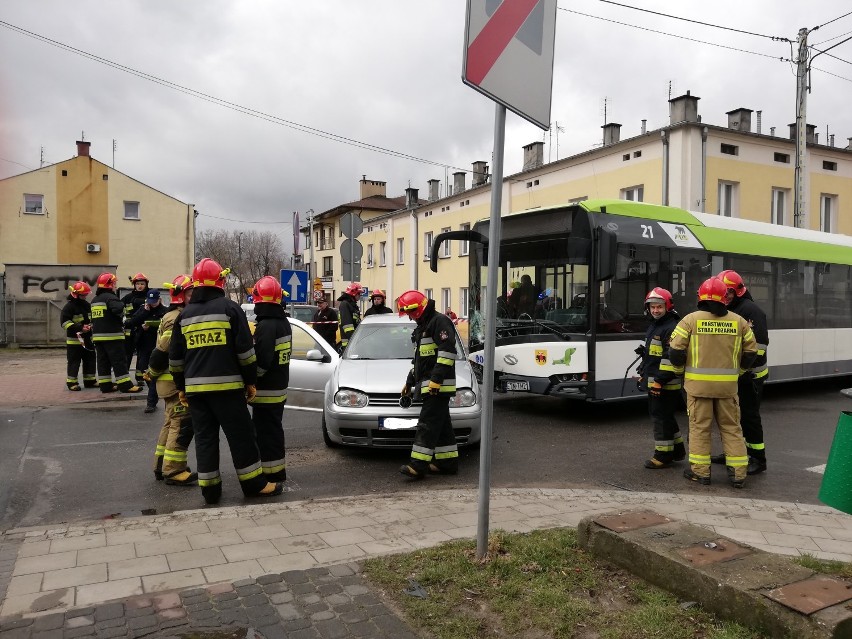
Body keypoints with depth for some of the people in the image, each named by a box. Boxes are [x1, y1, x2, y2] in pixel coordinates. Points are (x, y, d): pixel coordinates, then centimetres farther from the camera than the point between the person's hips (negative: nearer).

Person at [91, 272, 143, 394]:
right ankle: (125, 385, -6)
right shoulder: (110, 297, -14)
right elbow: (118, 308, -31)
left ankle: (105, 385, 13)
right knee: (119, 360, -6)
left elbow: (93, 318, 20)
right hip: (112, 335, -8)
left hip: (97, 335, 9)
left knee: (103, 361, 11)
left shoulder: (94, 300, 17)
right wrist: (121, 315, -10)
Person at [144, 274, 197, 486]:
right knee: (183, 424, -8)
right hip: (175, 381, -11)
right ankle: (173, 470, -3)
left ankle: (162, 466, 25)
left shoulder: (184, 316, 16)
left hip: (178, 380, 11)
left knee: (173, 423, 16)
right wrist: (152, 374, -11)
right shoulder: (176, 319, -17)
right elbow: (163, 351, -21)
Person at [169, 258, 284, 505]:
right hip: (226, 384, -4)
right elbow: (245, 349, -6)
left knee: (205, 438, 10)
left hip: (195, 387, 4)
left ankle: (210, 489, 13)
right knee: (241, 435, 3)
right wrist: (251, 380, 2)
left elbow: (175, 357, 13)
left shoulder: (185, 315, 10)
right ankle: (254, 484, 9)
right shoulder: (230, 308, -3)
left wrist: (181, 386, 22)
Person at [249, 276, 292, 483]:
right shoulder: (284, 322, 10)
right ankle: (277, 469, 29)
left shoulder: (266, 326, -20)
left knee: (266, 431, -2)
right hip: (279, 388, 10)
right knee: (273, 429, 19)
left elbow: (261, 362, -24)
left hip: (266, 390, -10)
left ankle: (271, 471, 4)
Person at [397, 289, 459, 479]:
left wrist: (436, 379, -24)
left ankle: (418, 465, -14)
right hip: (430, 385, 10)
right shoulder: (422, 327, 23)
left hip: (440, 385, -10)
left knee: (428, 424, -12)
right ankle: (447, 462, 17)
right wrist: (410, 382, 29)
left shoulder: (440, 321, -10)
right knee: (441, 425, 12)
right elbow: (418, 359, 30)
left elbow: (447, 351, -20)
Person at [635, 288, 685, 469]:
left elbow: (671, 357, -22)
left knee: (661, 417, -4)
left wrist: (660, 380, -23)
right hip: (653, 381, 10)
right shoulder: (653, 326, 16)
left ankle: (663, 455, 6)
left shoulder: (672, 327, -16)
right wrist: (643, 374, 25)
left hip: (664, 383, -10)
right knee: (663, 415, 18)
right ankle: (677, 449, 31)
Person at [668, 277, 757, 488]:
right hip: (727, 384, 3)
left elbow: (675, 350, -9)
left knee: (699, 426, 7)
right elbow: (751, 351, 10)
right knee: (731, 427, 12)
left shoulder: (691, 319, -7)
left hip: (699, 383, -2)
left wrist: (681, 370, 9)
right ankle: (738, 473, 15)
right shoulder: (738, 321, 4)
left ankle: (700, 471, 11)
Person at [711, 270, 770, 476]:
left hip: (748, 376, -9)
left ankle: (758, 458, 5)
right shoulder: (725, 311, 14)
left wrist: (750, 370, -22)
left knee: (749, 416, -4)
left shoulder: (750, 310, -14)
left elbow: (759, 343, -20)